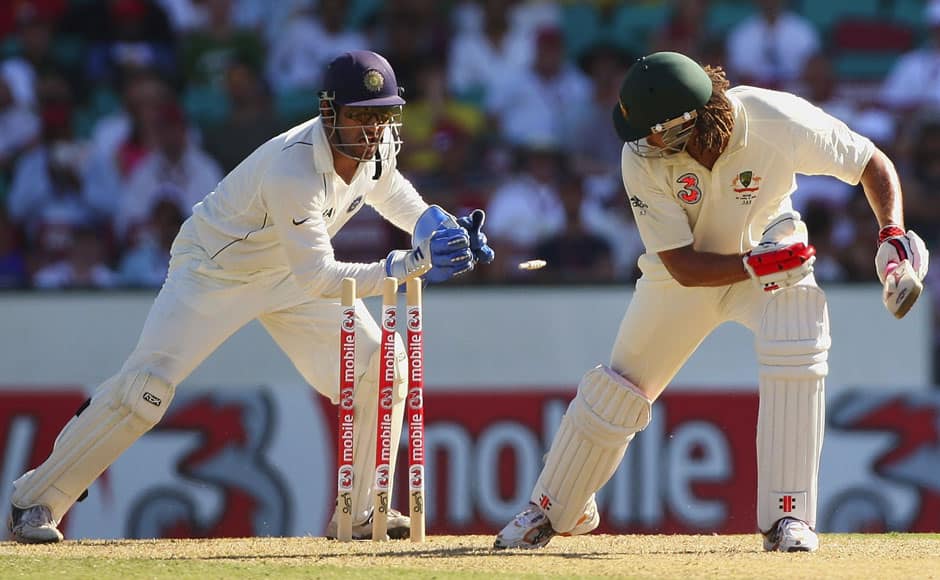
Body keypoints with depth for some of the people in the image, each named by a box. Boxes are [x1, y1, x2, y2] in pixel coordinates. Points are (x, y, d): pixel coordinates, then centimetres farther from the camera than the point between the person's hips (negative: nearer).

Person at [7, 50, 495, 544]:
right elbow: (317, 279, -40)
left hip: (288, 272, 7)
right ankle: (35, 501, -4)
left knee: (379, 369, -6)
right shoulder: (291, 172, -38)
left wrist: (438, 225, -6)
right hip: (215, 270, -7)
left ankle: (363, 512, 5)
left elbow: (389, 190, 12)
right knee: (143, 391, -17)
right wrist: (409, 266, -47)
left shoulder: (378, 146, -14)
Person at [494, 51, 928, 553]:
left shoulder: (781, 124, -33)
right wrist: (761, 264, -35)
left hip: (772, 256, -1)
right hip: (690, 271, 1)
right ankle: (554, 509, 29)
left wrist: (893, 237, -30)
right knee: (620, 386, 5)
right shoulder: (643, 159, -30)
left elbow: (873, 163, -17)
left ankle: (788, 516, -20)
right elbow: (683, 267, -24)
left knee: (796, 353, -29)